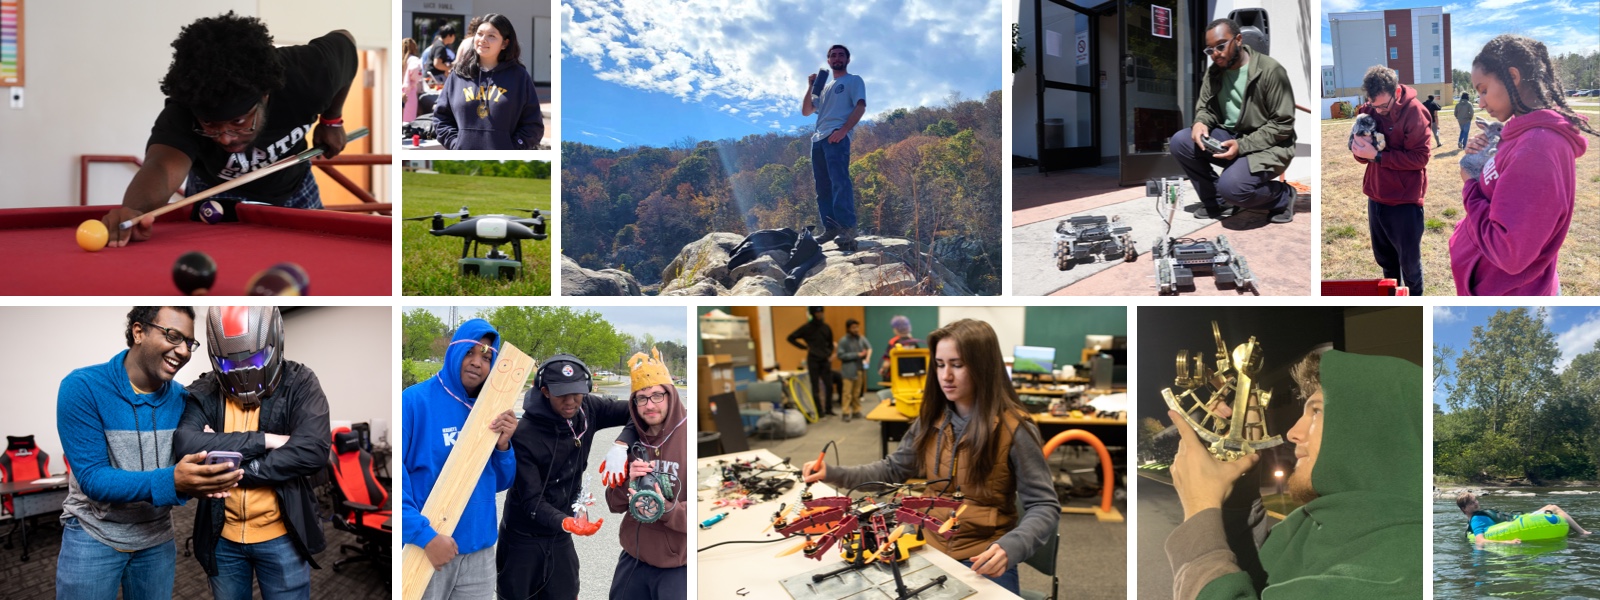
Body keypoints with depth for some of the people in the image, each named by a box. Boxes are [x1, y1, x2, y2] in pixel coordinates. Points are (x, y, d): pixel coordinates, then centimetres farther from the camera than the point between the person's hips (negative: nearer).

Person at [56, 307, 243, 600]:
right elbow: (92, 478, -22)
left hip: (158, 536, 4)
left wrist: (205, 476, -28)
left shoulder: (182, 398, -5)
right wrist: (171, 482, -37)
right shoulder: (83, 387, -18)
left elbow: (185, 463, -2)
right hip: (94, 534, -4)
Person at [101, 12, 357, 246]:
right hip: (219, 196, -1)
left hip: (294, 191, 2)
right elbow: (162, 166, -61)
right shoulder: (182, 114, -41)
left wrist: (332, 120, -12)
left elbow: (344, 40, -12)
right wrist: (135, 210, -83)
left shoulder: (307, 74, -35)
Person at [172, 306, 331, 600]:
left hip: (281, 537, -3)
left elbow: (313, 451, -23)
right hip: (223, 538, 3)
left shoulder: (299, 384, -8)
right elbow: (184, 446, -21)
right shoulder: (203, 394, -2)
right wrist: (262, 440, -24)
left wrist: (231, 468, -20)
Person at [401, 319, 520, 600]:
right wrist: (425, 534, -22)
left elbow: (499, 482, 11)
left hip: (479, 550, 5)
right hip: (423, 550, -5)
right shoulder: (415, 400, -10)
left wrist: (502, 445, -8)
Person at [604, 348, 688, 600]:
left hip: (678, 567, -5)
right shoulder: (631, 441, 5)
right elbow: (614, 504, 7)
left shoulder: (687, 439, -14)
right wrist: (627, 482, -13)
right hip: (633, 559, 5)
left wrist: (667, 510, -31)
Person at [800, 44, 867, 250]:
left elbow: (860, 107, -4)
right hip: (818, 138, 8)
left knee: (840, 181, -22)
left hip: (837, 136, -8)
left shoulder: (854, 80, 11)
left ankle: (847, 228, -31)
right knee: (822, 187, 1)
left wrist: (843, 130, -18)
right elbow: (805, 111, 26)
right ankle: (830, 228, 0)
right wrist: (810, 87, 12)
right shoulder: (824, 87, 30)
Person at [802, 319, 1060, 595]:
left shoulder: (1013, 428, -13)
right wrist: (831, 474, 2)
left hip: (984, 563, -4)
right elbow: (893, 470, 15)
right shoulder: (930, 420, 3)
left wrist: (1010, 548, -30)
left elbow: (1044, 506, -12)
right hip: (931, 551, 5)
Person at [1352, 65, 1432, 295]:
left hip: (1404, 201, -5)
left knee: (1409, 261, 8)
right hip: (1376, 198, 6)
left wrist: (1378, 155, -23)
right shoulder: (1367, 111, 0)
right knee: (1384, 258, 20)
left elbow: (1421, 156, -19)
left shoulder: (1413, 112, -16)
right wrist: (1360, 148, -18)